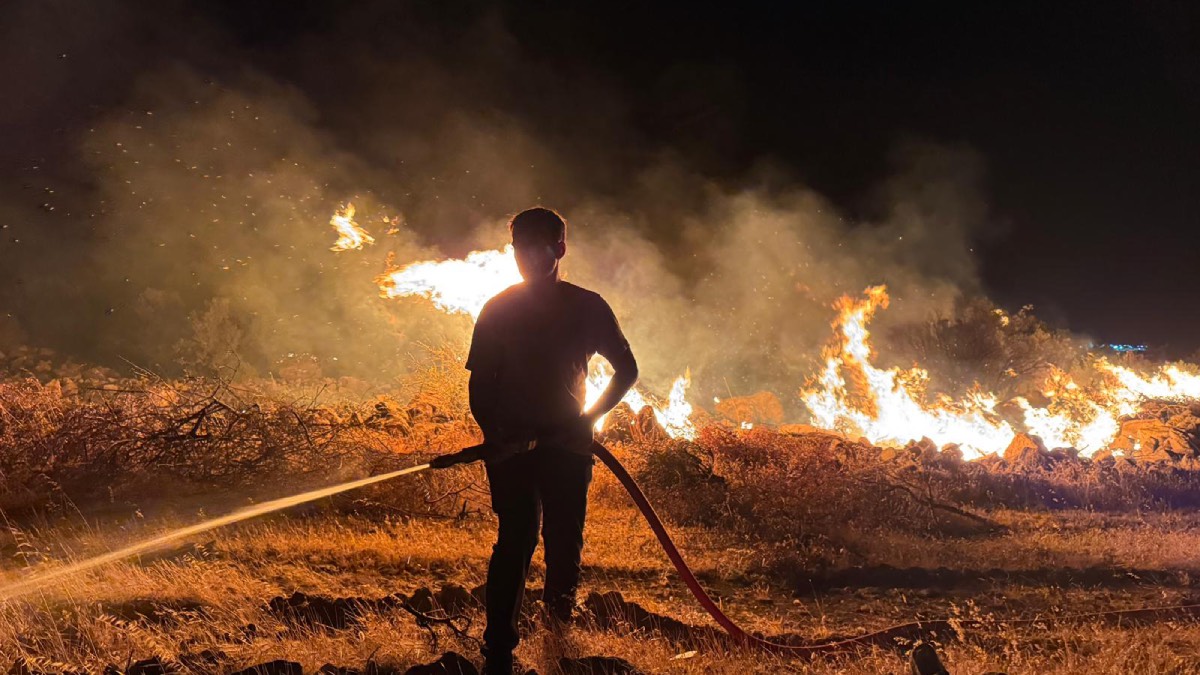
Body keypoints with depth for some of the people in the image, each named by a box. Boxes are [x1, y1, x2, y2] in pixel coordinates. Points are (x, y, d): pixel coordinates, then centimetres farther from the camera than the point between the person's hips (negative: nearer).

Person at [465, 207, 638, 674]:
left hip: (568, 443, 1)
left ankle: (559, 598, 40)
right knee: (515, 540, -9)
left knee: (565, 535, 6)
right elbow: (480, 383, 2)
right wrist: (493, 434, -13)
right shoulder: (498, 310, 1)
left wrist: (589, 416, -3)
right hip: (513, 443, -1)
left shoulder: (587, 307, 1)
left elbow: (626, 370, 9)